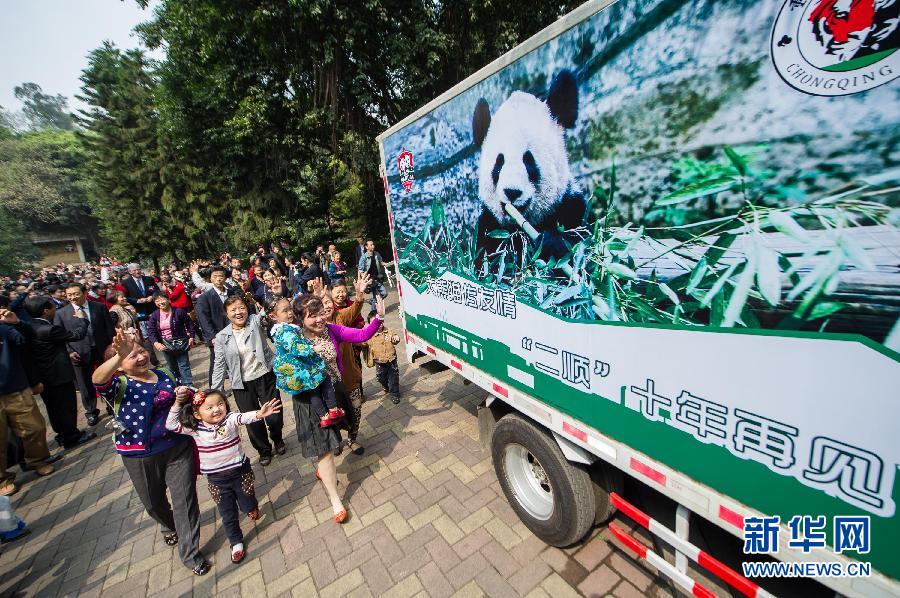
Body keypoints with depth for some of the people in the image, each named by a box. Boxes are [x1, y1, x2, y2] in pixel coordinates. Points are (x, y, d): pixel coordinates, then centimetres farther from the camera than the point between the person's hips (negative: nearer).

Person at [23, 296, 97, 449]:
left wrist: (68, 353, 10)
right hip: (59, 375, -8)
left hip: (42, 377, 9)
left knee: (53, 407, 20)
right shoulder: (48, 329, -25)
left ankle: (62, 435, 34)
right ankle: (72, 437, 18)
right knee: (67, 407, 7)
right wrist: (82, 318, -3)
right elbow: (78, 335, -17)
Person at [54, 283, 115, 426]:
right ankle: (91, 412, 30)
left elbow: (109, 328, 1)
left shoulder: (100, 307, -1)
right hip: (79, 354, 0)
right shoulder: (61, 313, 0)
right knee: (85, 386, 12)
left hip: (103, 351, 0)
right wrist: (69, 352, -9)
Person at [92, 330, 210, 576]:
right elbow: (98, 379, -37)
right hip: (141, 457, -1)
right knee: (154, 501, 22)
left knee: (185, 499, 5)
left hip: (179, 447, 2)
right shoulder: (120, 385, -12)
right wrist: (119, 356, -51)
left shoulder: (166, 376, 1)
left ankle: (190, 553, 23)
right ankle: (169, 526, 56)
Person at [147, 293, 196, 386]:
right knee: (172, 367, 18)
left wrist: (191, 337, -5)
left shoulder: (179, 311, -11)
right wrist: (155, 343, -22)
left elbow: (189, 324, -2)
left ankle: (188, 385, 4)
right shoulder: (154, 316, -3)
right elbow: (151, 331, -6)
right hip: (165, 345, 4)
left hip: (180, 343, -4)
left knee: (184, 366, -1)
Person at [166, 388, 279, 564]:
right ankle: (236, 543, 39)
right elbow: (171, 425, -11)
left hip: (240, 472, -2)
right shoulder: (194, 428, -9)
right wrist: (178, 403, -21)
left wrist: (259, 414, -60)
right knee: (228, 515, 14)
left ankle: (252, 507, 51)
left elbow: (245, 417, -38)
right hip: (216, 479, 2)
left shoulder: (230, 419, -18)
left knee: (248, 505, 13)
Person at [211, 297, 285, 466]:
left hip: (266, 377, -1)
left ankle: (277, 439, 38)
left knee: (274, 417, 4)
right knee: (253, 422, 13)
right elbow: (220, 366, 2)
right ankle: (264, 450, 39)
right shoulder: (222, 337, -2)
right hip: (242, 384, 2)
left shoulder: (255, 322, -6)